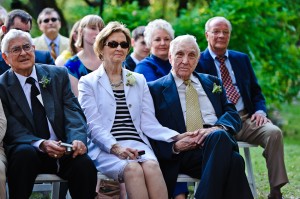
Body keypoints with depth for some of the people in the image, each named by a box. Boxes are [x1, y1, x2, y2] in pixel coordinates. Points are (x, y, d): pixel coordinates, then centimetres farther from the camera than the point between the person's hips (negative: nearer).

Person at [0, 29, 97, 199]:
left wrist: (78, 139, -21)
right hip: (28, 149, -2)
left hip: (63, 150, 2)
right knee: (24, 153, -36)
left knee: (84, 163, -29)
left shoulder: (58, 75, 10)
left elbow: (73, 112, 1)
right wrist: (42, 144, -26)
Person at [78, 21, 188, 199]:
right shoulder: (88, 82, 11)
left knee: (151, 165, -33)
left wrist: (177, 137, -5)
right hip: (105, 148, -3)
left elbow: (149, 123, 13)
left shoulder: (139, 81, 22)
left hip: (137, 143, 3)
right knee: (133, 168, -35)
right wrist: (116, 148, -20)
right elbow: (94, 125, -2)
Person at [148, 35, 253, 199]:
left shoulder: (211, 82, 26)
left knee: (219, 136, -37)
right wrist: (175, 147, -13)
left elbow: (232, 114, 15)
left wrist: (218, 128, -9)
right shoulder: (155, 89, 14)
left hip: (219, 140, 4)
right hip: (182, 154, -4)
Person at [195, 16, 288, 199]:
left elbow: (256, 91, 22)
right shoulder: (198, 62, 6)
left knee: (274, 132, -25)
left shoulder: (242, 59, 20)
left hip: (247, 119, 4)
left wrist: (260, 111, -1)